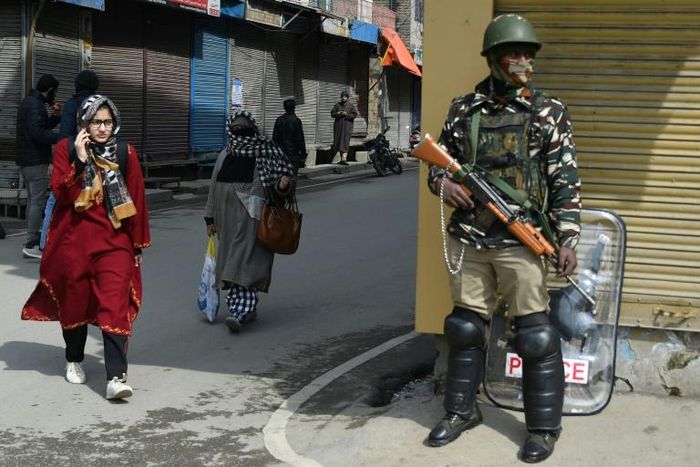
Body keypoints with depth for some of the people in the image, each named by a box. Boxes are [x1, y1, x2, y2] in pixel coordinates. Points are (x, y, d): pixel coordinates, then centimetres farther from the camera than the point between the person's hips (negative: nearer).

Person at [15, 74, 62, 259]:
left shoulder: (27, 102, 17)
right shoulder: (35, 104, -15)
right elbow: (38, 132, -24)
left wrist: (55, 116, 9)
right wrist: (62, 138, -26)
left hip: (26, 160, 10)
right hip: (36, 161, -10)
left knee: (32, 200, 15)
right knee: (38, 202, -9)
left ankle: (33, 239, 21)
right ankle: (31, 245, -11)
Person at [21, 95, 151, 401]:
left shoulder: (125, 152, 2)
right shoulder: (67, 149, 0)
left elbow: (137, 199, 6)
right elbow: (61, 193, -11)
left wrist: (139, 244, 8)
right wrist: (81, 160, -21)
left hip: (115, 241, 0)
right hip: (74, 240, 1)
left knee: (115, 306, -11)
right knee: (75, 302, 13)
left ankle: (116, 377, -15)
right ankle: (74, 361, 36)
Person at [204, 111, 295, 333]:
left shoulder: (267, 153, -2)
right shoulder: (225, 156, 13)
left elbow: (284, 174, 1)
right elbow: (214, 188, 17)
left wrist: (283, 184, -24)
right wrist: (211, 219, 14)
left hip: (253, 217, -6)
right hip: (228, 218, 6)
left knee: (246, 262, -13)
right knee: (233, 262, 9)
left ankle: (240, 313, -18)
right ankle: (248, 309, 19)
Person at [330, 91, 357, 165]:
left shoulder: (351, 105, 2)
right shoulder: (337, 105, 12)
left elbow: (355, 115, -4)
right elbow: (332, 113, 9)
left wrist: (347, 114, -17)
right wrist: (337, 114, -11)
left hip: (347, 126, -4)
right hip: (338, 125, 4)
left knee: (345, 142, -13)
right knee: (337, 142, 4)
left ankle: (344, 159, -20)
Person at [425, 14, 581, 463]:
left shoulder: (549, 112, -1)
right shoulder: (463, 109, 7)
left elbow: (566, 181, -2)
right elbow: (440, 159, 18)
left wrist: (568, 238, -8)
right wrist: (441, 181, -5)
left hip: (521, 240, -3)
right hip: (468, 239, 3)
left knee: (536, 334, -1)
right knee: (465, 327, 13)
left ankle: (544, 427, 12)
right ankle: (462, 411, 28)